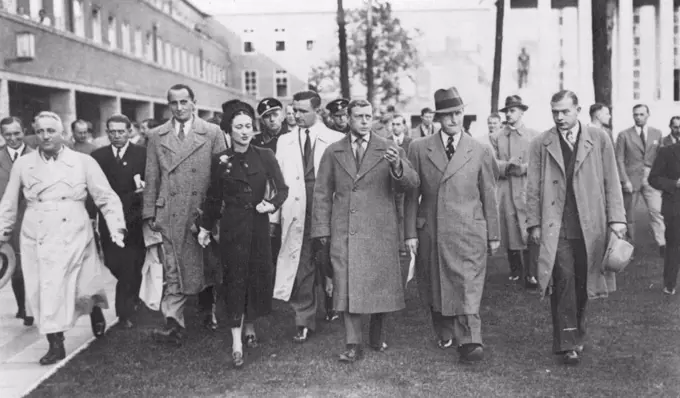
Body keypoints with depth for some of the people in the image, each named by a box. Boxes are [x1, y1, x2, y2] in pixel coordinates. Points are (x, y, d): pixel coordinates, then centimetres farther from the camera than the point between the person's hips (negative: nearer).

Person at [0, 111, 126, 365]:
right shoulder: (22, 165, 6)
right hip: (37, 241, 2)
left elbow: (107, 198, -2)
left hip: (74, 238, -1)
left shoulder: (84, 162, -1)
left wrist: (116, 227, -13)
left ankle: (95, 311, 39)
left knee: (85, 288, 5)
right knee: (46, 294, 0)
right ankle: (56, 346, 12)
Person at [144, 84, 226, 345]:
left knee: (207, 265, 11)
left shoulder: (212, 133, 3)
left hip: (204, 211, -1)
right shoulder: (156, 137, 10)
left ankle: (208, 312, 29)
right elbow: (151, 178, 11)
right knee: (173, 270, -2)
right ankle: (173, 324, -2)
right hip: (171, 213, 1)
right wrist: (150, 212, 7)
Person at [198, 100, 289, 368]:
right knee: (235, 278, -4)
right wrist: (205, 228, 10)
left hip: (258, 225, 2)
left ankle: (250, 327, 28)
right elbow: (214, 197, 7)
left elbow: (282, 188, -2)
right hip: (232, 226, -2)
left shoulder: (265, 157, 1)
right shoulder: (220, 160, 0)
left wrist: (272, 203, -22)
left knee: (258, 276, 7)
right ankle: (237, 342, -4)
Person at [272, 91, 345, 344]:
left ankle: (332, 306, 36)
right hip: (296, 214, 2)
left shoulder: (335, 140, -1)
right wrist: (274, 216, -1)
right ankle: (304, 322, 11)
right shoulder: (285, 142, 9)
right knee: (300, 268, 1)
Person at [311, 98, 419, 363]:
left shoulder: (389, 150, 4)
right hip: (344, 231, 0)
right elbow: (322, 193, 9)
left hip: (380, 231, 0)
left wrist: (397, 166, -25)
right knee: (347, 287, -3)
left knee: (380, 284, 7)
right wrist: (321, 231, 3)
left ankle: (377, 335, 28)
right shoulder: (333, 152, 7)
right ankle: (353, 345, 5)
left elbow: (412, 184, -4)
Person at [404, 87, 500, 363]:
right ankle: (444, 333, 30)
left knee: (468, 287, -8)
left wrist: (493, 234, 8)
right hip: (430, 232, 2)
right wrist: (410, 232, 0)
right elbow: (411, 194, 5)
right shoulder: (419, 149, 5)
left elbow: (488, 195, 8)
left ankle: (469, 342, -7)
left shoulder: (480, 151, 5)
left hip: (469, 231, -1)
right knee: (434, 286, 11)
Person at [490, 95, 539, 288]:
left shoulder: (534, 135, 9)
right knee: (509, 233, 4)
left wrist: (522, 168, -12)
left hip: (527, 190, -1)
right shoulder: (496, 137, 11)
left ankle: (529, 274, -1)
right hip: (505, 191, 2)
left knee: (528, 233, -8)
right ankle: (515, 271, 17)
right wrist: (507, 166, -14)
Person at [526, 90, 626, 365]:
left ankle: (576, 334, 27)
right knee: (564, 278, -10)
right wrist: (534, 223, 0)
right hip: (555, 226, -1)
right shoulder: (541, 144, 5)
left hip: (590, 226, 1)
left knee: (581, 284, 8)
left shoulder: (599, 139, 5)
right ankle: (567, 343, -5)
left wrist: (616, 219, -2)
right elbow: (533, 188, 5)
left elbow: (611, 182, 5)